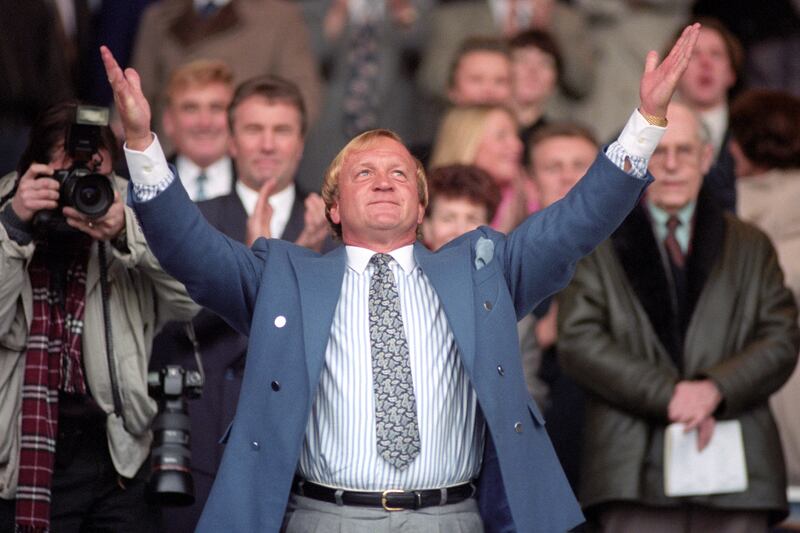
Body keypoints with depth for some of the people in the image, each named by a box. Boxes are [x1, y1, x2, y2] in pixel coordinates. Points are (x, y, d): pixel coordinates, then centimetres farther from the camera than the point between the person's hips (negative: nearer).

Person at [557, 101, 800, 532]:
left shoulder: (750, 247, 18)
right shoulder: (596, 248, 12)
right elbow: (579, 342, 0)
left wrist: (716, 388, -10)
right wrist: (666, 394, -12)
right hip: (637, 469, -2)